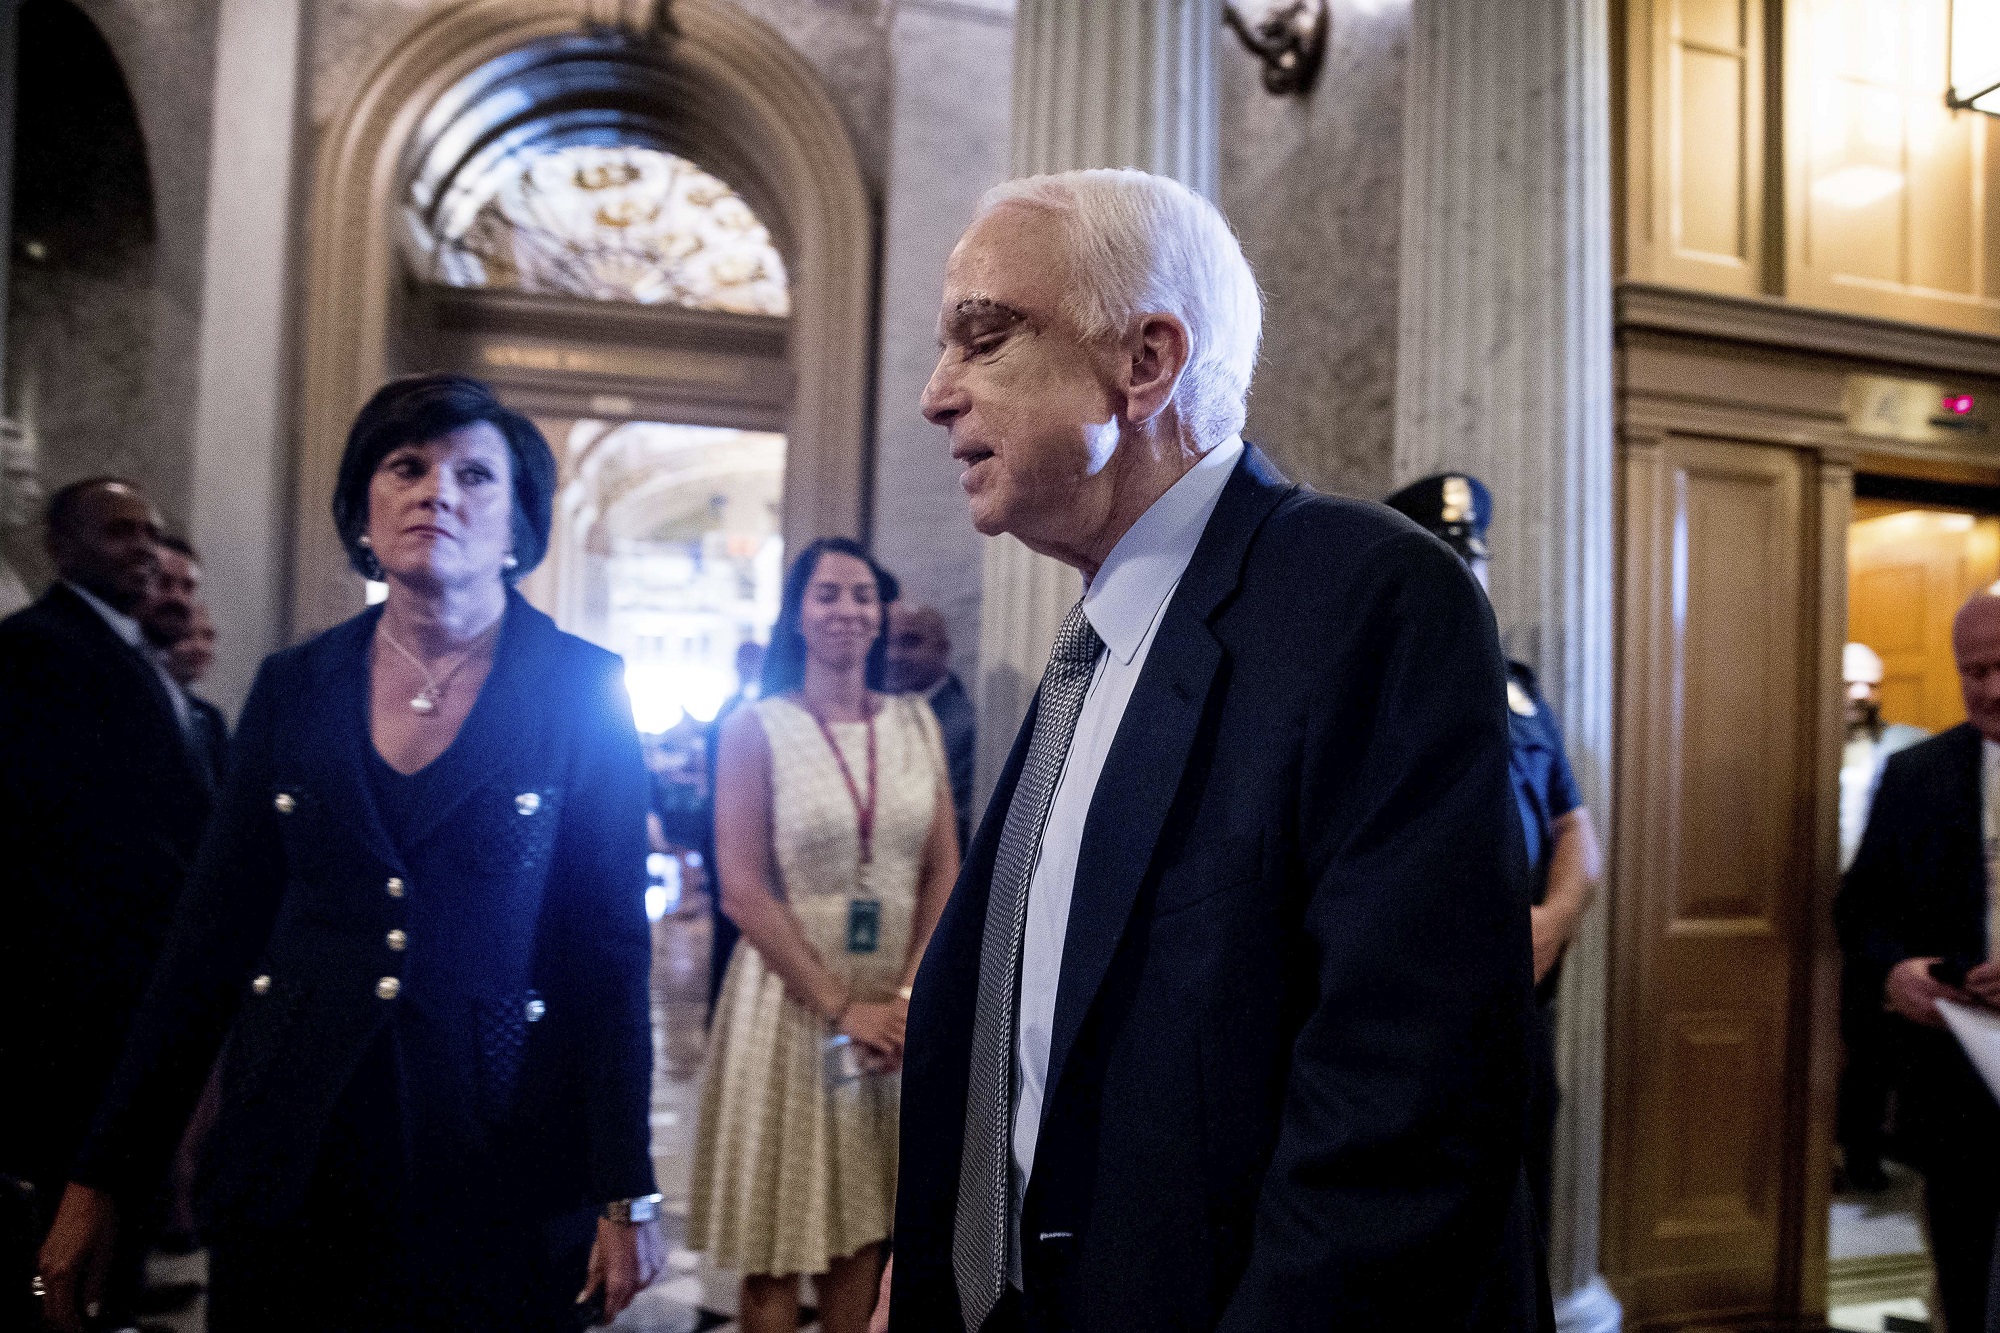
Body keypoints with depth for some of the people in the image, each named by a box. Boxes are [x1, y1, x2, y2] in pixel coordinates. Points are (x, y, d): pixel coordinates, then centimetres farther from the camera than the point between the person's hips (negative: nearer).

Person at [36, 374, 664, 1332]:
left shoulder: (582, 690, -5)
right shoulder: (293, 686, 3)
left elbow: (612, 946, -6)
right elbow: (213, 931, 6)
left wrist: (626, 1192, -8)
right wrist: (103, 1178, 6)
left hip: (500, 1158, -2)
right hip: (293, 1153, 3)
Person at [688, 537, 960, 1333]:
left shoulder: (916, 722, 5)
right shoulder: (755, 728, -5)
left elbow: (943, 872, 4)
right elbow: (743, 891, -11)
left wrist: (909, 995, -8)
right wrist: (840, 1008, -15)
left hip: (900, 1005, 3)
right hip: (791, 993, -3)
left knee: (860, 1230, 13)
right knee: (776, 1240, 7)